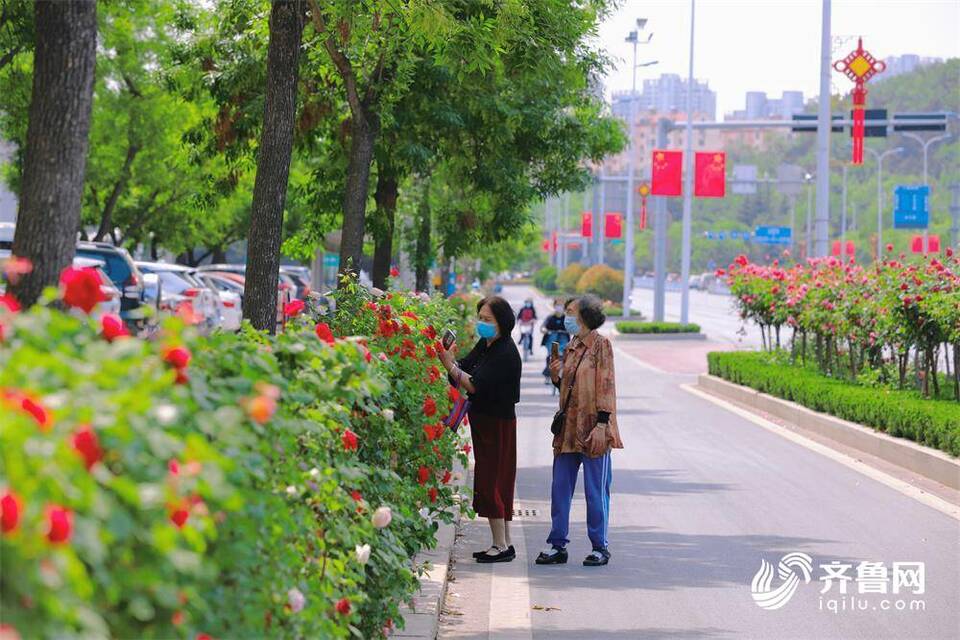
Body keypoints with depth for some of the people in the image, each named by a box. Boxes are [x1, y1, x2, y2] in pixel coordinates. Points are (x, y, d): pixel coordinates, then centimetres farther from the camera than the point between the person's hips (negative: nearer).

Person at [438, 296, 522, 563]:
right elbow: (465, 371, 8)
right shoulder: (484, 346, 9)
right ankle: (503, 543, 17)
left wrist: (450, 366, -24)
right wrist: (451, 359, -10)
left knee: (491, 482, -7)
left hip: (498, 423, -9)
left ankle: (502, 546, -2)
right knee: (494, 483, 12)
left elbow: (475, 385, -24)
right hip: (484, 421, 9)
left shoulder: (506, 353, -19)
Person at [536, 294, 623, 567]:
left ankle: (600, 547, 9)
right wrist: (557, 377, 3)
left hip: (593, 430, -7)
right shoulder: (571, 347, 15)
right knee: (560, 488, 7)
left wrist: (602, 423, -18)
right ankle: (557, 545, 14)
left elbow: (606, 385, -12)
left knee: (596, 491, 0)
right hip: (568, 428, 8)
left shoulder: (600, 345, -8)